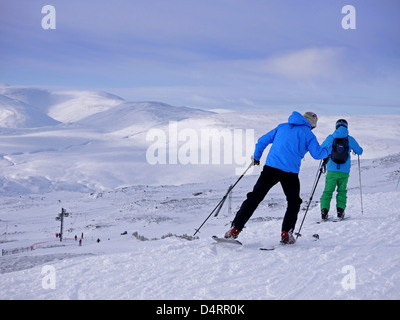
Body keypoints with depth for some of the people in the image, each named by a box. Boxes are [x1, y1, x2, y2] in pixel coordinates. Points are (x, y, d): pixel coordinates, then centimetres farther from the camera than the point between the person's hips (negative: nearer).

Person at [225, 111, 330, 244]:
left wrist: (256, 157, 35)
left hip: (271, 168, 3)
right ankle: (286, 234, 7)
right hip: (290, 173, -3)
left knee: (255, 197, 5)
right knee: (293, 203, 18)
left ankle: (235, 229, -3)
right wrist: (327, 151, 24)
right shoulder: (308, 134, 8)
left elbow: (263, 140, 21)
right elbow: (317, 154, 2)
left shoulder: (282, 127, 20)